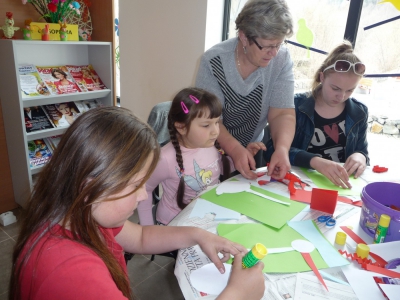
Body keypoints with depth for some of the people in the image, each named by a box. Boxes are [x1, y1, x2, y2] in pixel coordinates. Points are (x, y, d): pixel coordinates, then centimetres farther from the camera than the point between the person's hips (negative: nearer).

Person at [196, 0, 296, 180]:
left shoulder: (282, 60, -12)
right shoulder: (214, 61, -19)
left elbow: (283, 114, -14)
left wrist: (282, 149, -32)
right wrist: (235, 150, -34)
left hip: (253, 150, 2)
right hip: (214, 152, -2)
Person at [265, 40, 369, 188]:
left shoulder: (359, 112, 4)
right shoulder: (296, 105, -10)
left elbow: (362, 152, 13)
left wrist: (360, 157, -10)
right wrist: (314, 161, -31)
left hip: (339, 185, 4)